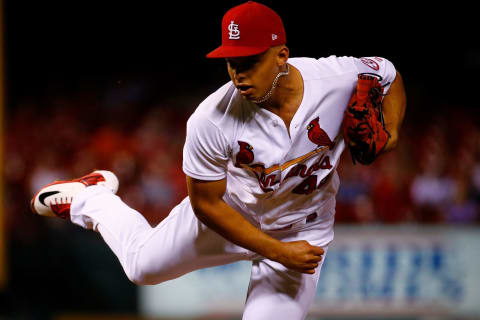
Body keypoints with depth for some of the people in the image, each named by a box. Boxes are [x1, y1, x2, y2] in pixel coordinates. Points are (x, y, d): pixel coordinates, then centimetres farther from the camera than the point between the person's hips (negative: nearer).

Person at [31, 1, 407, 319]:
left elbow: (390, 75, -6)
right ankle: (92, 197, 49)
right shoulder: (212, 120, -33)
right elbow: (206, 203, -20)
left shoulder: (337, 77, -30)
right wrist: (278, 252, -24)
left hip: (303, 230, 0)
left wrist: (390, 130, -25)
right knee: (143, 265, 21)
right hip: (228, 213, 0)